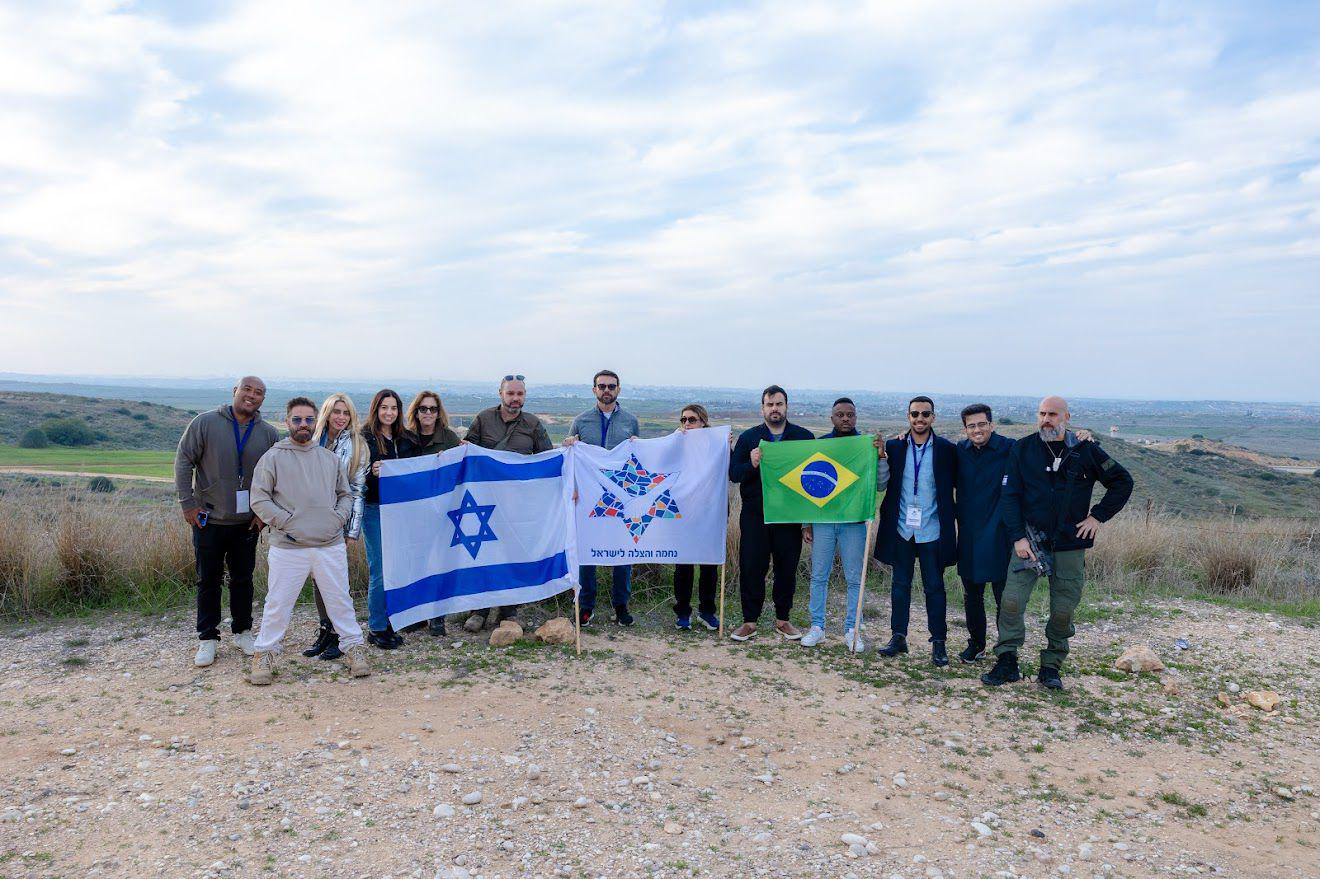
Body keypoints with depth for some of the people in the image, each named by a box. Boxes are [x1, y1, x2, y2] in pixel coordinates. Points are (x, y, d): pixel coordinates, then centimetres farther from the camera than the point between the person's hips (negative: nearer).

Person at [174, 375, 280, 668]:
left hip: (247, 521, 2)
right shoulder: (205, 423, -7)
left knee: (243, 578, 12)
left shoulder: (269, 434, 0)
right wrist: (187, 503, -7)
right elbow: (183, 461, -4)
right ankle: (207, 638, 18)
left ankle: (242, 632, 27)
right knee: (208, 579, 6)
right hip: (209, 519, -2)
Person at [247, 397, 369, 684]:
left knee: (340, 600, 9)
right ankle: (265, 653, 21)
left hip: (330, 545, 2)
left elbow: (345, 494, 17)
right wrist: (286, 521, -12)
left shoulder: (330, 458, 11)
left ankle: (352, 646, 21)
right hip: (288, 547, -2)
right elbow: (259, 500, -2)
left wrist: (339, 517, -1)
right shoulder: (272, 458, 1)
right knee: (278, 604, 5)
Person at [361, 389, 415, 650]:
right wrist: (372, 472, -30)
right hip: (374, 509, -5)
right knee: (380, 572, -3)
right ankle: (376, 629, 7)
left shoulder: (404, 440, 10)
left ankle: (388, 624, 19)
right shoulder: (365, 438, -6)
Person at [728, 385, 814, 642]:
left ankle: (782, 619, 23)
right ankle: (749, 621, 12)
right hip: (755, 515, 0)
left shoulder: (804, 437, 4)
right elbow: (733, 473, 1)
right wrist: (752, 464, -21)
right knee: (751, 568, 0)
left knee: (787, 568, 9)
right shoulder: (748, 437, 5)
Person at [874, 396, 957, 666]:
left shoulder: (947, 450, -3)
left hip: (932, 530, -2)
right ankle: (898, 637, 21)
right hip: (901, 529, 2)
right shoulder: (893, 447, 1)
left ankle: (938, 642, 17)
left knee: (934, 586, 6)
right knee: (900, 584, 11)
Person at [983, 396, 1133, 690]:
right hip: (1029, 541, -1)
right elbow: (1010, 496, -1)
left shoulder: (1086, 451, 1)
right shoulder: (1023, 449, 1)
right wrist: (1018, 537, -11)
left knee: (1063, 610, 4)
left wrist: (1098, 516, 2)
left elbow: (1123, 482, 11)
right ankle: (1007, 662, 2)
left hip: (1070, 544, 1)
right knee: (1012, 600, -11)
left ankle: (1051, 666, 20)